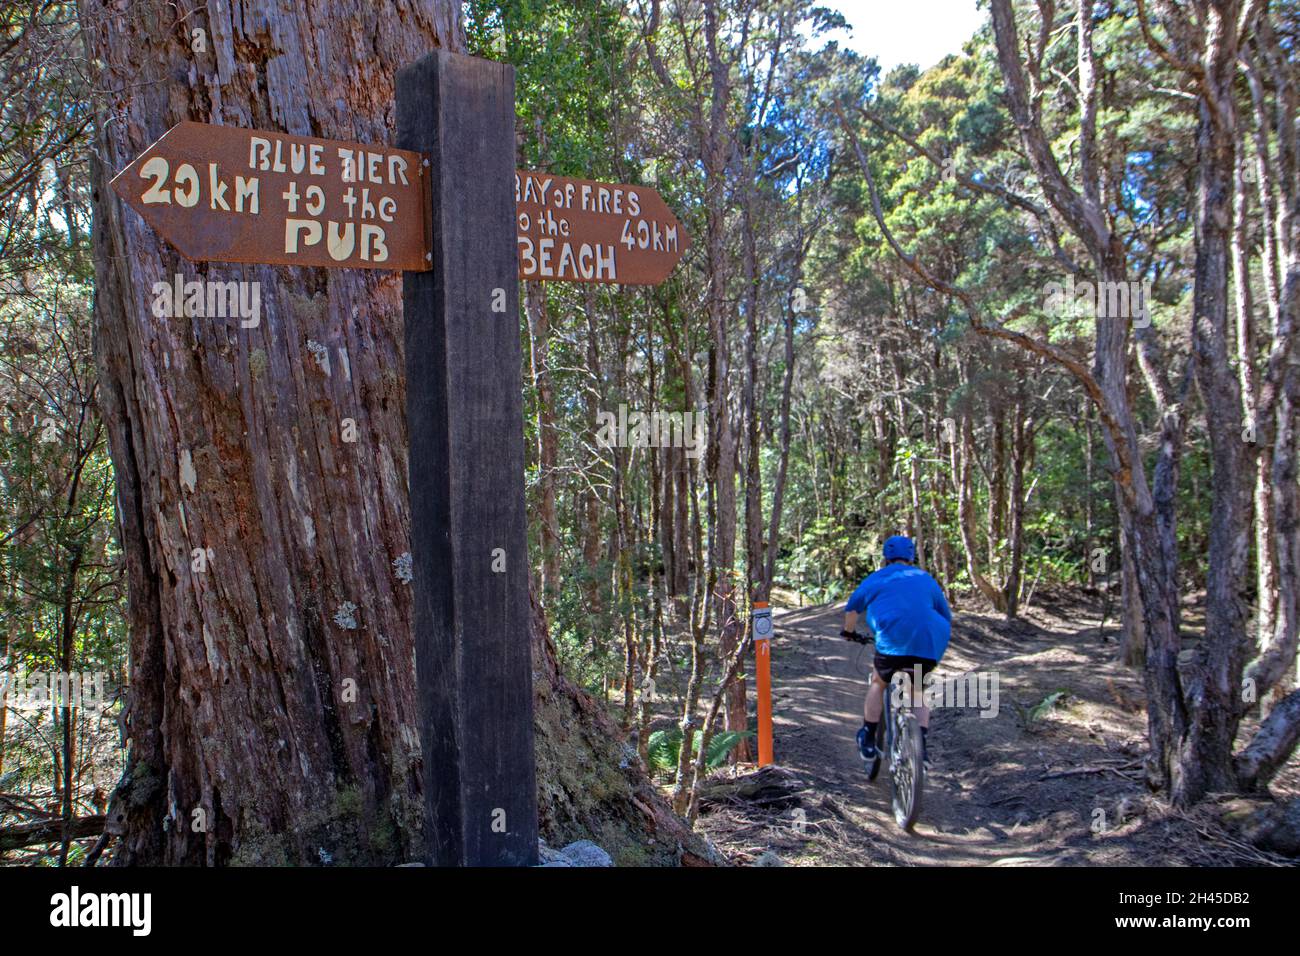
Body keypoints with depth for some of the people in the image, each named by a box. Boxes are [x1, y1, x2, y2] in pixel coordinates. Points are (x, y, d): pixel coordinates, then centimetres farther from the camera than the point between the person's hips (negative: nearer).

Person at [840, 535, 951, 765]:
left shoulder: (877, 578, 18)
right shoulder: (927, 579, 25)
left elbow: (852, 609, 23)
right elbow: (946, 616, 30)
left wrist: (849, 632, 40)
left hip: (893, 641, -3)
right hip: (930, 645, 3)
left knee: (878, 684, 22)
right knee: (916, 690, 25)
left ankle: (868, 740, 20)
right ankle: (922, 744, 11)